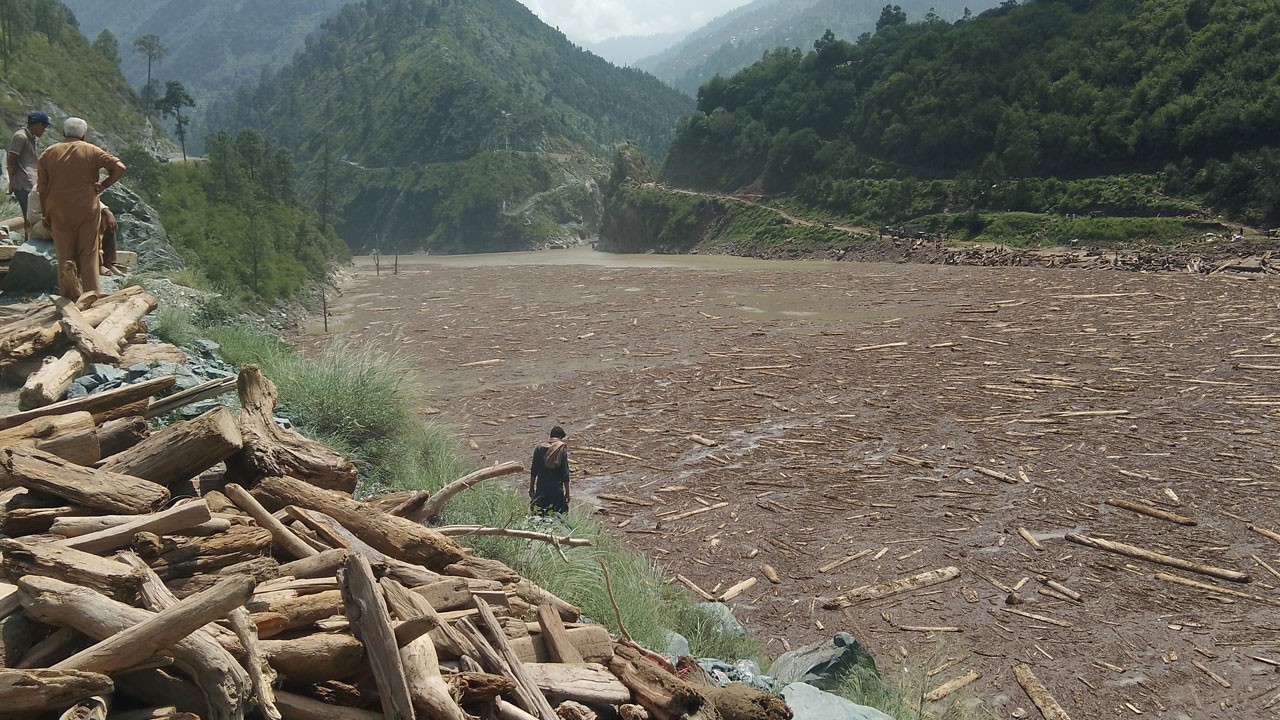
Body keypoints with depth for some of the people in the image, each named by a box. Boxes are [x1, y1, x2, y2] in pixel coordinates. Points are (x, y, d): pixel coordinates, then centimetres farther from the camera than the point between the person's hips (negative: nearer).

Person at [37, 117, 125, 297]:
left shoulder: (48, 154, 6)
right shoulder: (92, 151, 0)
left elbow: (42, 188, 5)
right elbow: (119, 167, -12)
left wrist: (46, 215, 11)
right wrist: (103, 185, -3)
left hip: (59, 212, 2)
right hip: (87, 210, -2)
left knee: (65, 256, 9)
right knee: (88, 255, 6)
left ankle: (67, 296, 11)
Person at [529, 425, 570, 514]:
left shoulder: (539, 448, 1)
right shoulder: (562, 450, -6)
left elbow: (533, 470, 5)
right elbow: (565, 474, -5)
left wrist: (531, 487, 14)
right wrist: (567, 493, 1)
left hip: (541, 488, 2)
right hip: (557, 489, -2)